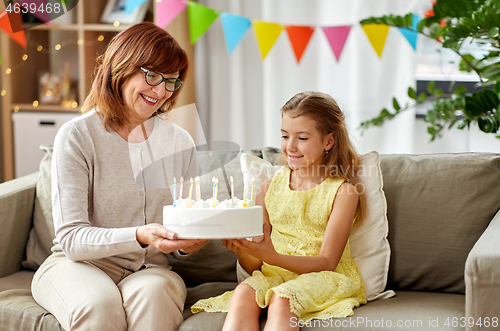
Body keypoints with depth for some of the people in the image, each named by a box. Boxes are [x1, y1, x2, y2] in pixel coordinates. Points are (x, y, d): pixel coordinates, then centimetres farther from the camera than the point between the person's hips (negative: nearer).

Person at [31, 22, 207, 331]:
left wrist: (186, 243, -14)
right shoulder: (77, 136, -7)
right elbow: (71, 238, -14)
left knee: (153, 292, -33)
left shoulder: (180, 142, 7)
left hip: (149, 270, 3)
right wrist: (140, 236, -30)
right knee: (99, 304, -36)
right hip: (79, 264, -2)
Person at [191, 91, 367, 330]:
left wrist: (273, 257, -24)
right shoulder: (271, 187, 10)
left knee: (281, 299, -35)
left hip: (326, 277, -3)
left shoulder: (343, 191, -2)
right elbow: (254, 266, 9)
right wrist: (241, 250, -16)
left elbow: (326, 262, -9)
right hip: (275, 273, 4)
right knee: (244, 293, -30)